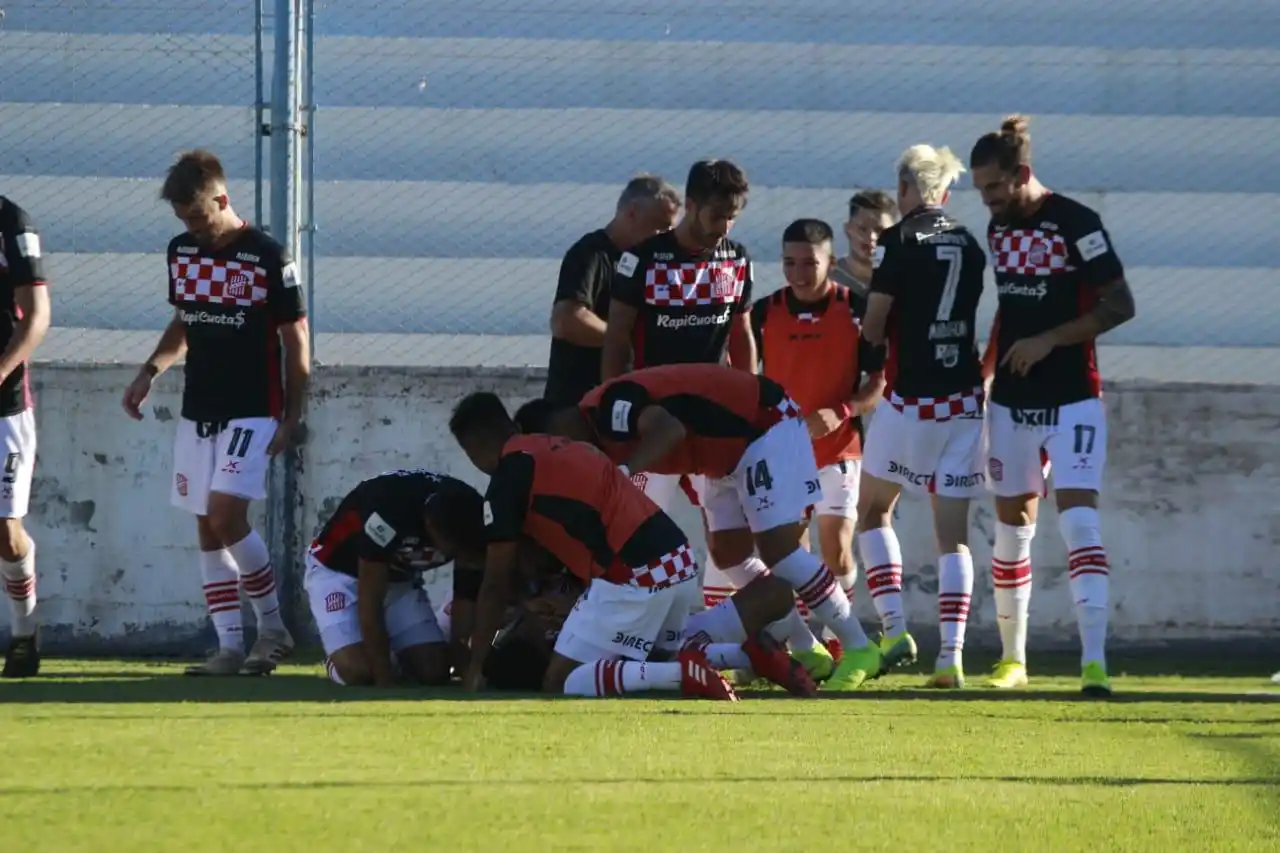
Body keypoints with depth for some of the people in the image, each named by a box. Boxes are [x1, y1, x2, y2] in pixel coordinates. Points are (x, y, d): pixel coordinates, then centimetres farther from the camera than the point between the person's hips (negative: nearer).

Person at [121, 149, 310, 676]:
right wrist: (151, 371, 6)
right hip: (197, 410, 7)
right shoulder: (181, 252, 7)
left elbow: (296, 339, -6)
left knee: (226, 515, -18)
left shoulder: (267, 257, -11)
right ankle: (229, 647, 5)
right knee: (207, 528, 3)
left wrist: (292, 417, -8)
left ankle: (272, 627, -2)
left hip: (252, 411, -7)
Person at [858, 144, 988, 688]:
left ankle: (894, 628, 1)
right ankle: (952, 652, -6)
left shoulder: (898, 243, -7)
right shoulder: (972, 246, 8)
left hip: (911, 400, -4)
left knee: (873, 511, 14)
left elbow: (873, 330, -6)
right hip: (965, 401, 4)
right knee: (953, 534, 4)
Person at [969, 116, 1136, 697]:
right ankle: (1012, 658, 23)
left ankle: (1094, 659, -24)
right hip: (1012, 401, 6)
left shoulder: (1076, 224, -12)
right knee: (1011, 525, 11)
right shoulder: (998, 227, 8)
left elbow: (1120, 305, -12)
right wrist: (986, 367, 15)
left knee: (1078, 516, -17)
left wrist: (1048, 341, -17)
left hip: (1072, 400, -6)